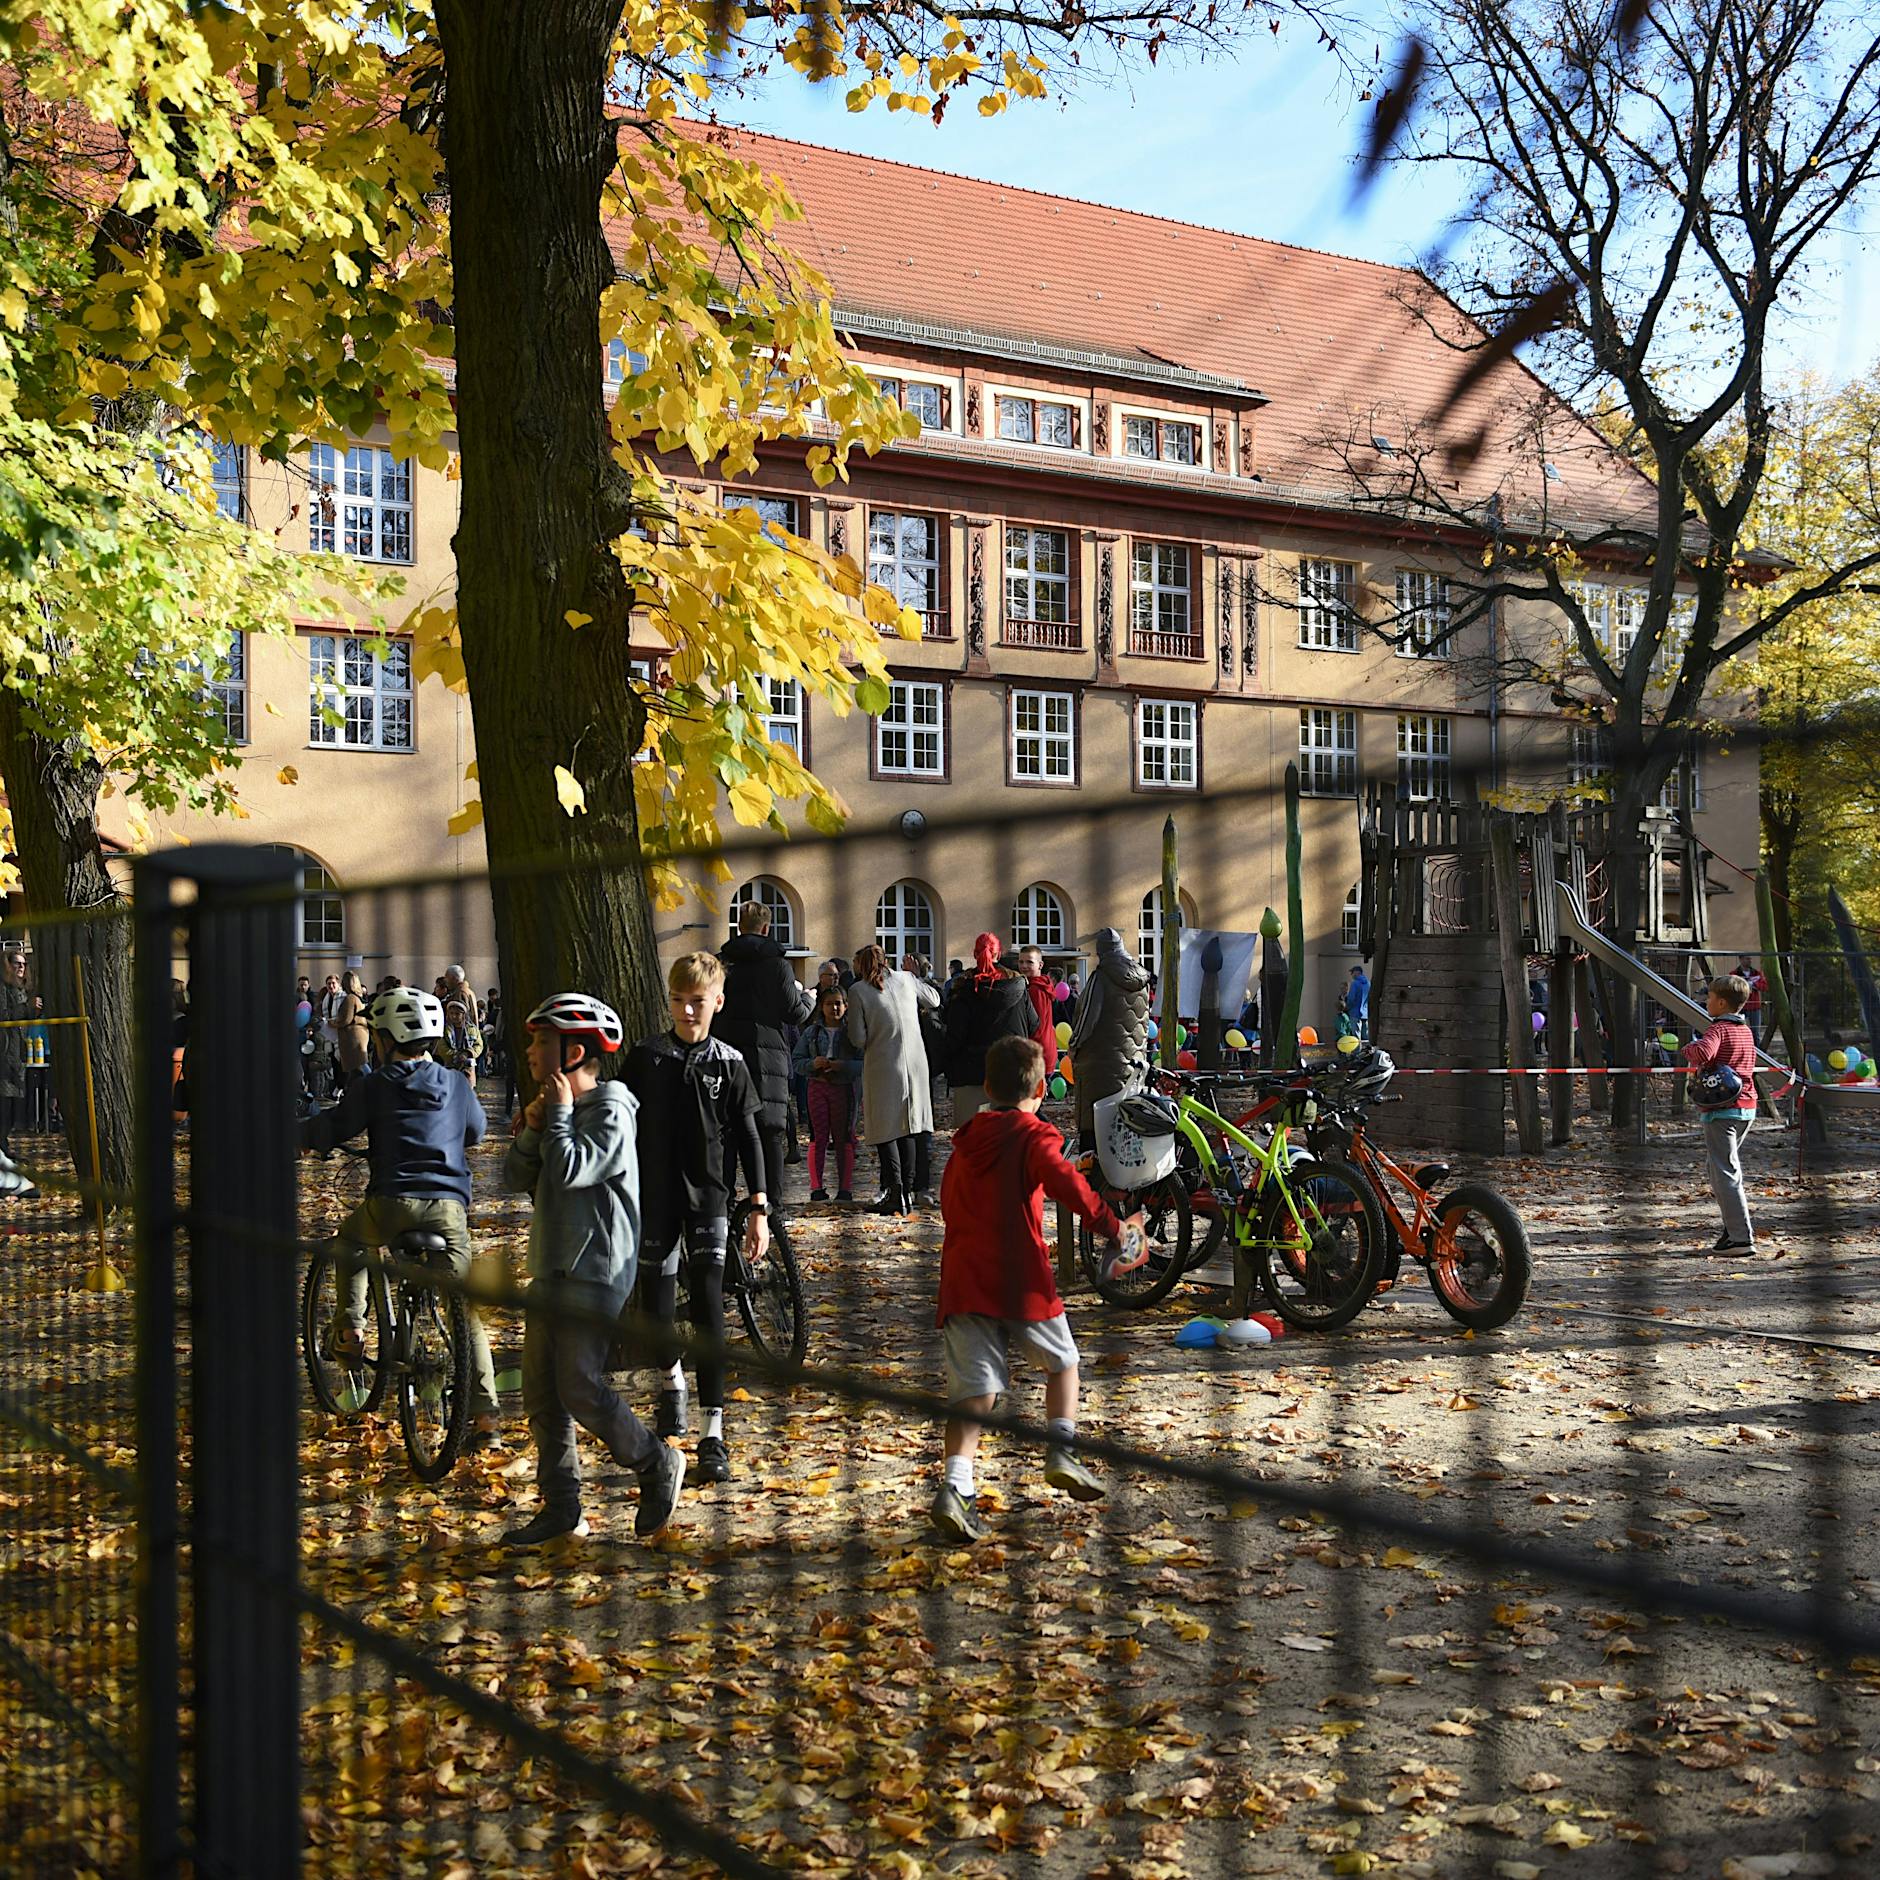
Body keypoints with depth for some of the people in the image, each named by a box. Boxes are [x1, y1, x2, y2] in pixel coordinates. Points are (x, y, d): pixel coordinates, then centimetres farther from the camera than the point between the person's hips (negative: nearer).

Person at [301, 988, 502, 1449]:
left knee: (347, 1241, 33)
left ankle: (350, 1324, 19)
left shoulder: (374, 1085, 1)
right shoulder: (456, 1085, 13)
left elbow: (332, 1129, 1)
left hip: (393, 1203, -2)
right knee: (466, 1311, 7)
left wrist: (297, 1134, 21)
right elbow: (476, 1132, 28)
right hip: (450, 1206, 2)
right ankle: (485, 1414, 1)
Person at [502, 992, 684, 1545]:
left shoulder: (610, 1109, -12)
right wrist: (531, 1130, -6)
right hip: (552, 1268, 9)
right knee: (541, 1393, 7)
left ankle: (657, 1464, 8)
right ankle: (560, 1506, 15)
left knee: (580, 1388, -11)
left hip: (596, 1271, -9)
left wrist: (560, 1115, -12)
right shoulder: (555, 1107, 16)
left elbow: (571, 1170, -25)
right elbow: (516, 1178, 10)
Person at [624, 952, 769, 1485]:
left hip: (707, 1197, -2)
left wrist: (759, 1209, -4)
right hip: (653, 1196, 2)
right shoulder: (645, 1057, 0)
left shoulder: (729, 1064, -2)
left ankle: (713, 1434, -9)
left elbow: (748, 1138, 0)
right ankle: (673, 1381, 42)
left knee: (708, 1306, -9)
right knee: (659, 1296, 13)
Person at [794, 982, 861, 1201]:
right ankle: (816, 1187, 4)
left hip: (844, 1088, -1)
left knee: (844, 1139, 3)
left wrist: (843, 1066, -20)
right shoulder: (811, 1032, 8)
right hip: (817, 1086, 1)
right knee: (818, 1137, 0)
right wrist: (812, 1064, -13)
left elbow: (864, 1063, -5)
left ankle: (845, 1187, 8)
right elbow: (797, 1061, 6)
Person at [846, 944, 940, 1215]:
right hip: (915, 1064, 4)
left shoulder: (858, 991, -7)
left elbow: (858, 1038, -8)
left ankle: (896, 1193, -10)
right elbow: (934, 1000, 20)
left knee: (886, 1130, 2)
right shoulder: (906, 979, 3)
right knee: (909, 1127, 12)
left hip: (882, 1067, -4)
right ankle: (907, 1190, 12)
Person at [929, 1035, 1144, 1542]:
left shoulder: (965, 1141, 16)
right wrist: (1110, 1225, -16)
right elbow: (1065, 1181, -20)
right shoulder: (1033, 1137, -2)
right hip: (1022, 1280, -4)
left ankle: (954, 1487, -14)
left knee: (975, 1388, 0)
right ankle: (1062, 1451, 7)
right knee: (1061, 1362, 19)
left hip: (963, 1279, 4)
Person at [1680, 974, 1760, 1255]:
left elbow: (1703, 1052, -33)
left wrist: (1687, 1049, -11)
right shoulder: (1745, 1030, 15)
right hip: (1746, 1107, 9)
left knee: (1725, 1172, -7)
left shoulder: (1718, 1029, -12)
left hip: (1721, 1109, -9)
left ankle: (1741, 1238, -10)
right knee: (1716, 1166, 21)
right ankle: (1734, 1228, 22)